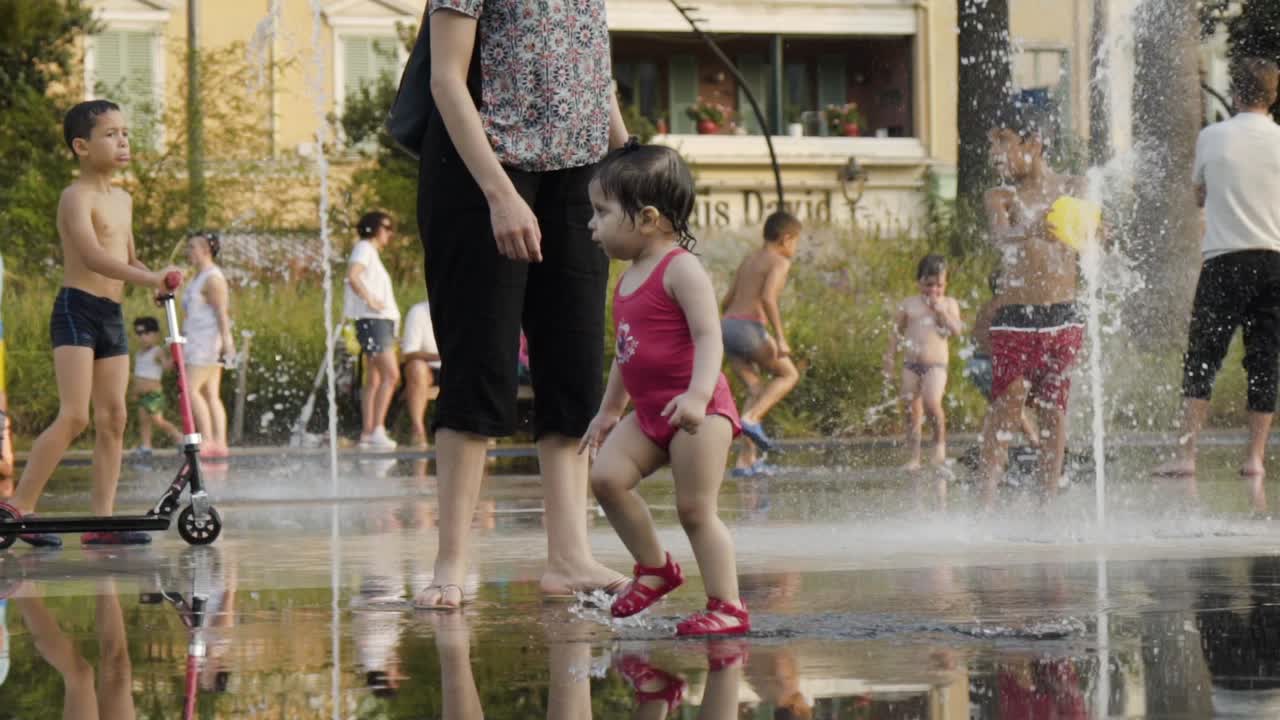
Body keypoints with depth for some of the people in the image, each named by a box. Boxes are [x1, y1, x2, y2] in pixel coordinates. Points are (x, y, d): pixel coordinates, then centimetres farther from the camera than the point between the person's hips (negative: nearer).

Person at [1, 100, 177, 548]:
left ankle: (102, 519, 5)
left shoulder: (122, 200, 16)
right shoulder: (77, 197, -10)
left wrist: (156, 279, 5)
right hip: (76, 311, -8)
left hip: (111, 316, 8)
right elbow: (91, 255, -24)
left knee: (113, 418, 4)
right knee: (74, 416, -17)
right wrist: (151, 279, -30)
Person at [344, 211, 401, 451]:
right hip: (372, 320, -10)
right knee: (391, 374, -18)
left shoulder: (372, 252, 23)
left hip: (382, 320, 10)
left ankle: (367, 433, 6)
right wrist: (370, 300, -21)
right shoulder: (364, 248, -6)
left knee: (375, 379, 7)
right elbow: (352, 275, -22)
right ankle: (377, 429, -23)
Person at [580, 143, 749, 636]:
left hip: (698, 411, -8)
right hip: (649, 412, 8)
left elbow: (709, 337, -22)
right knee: (606, 476, -7)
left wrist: (698, 395, -36)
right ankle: (654, 568, 8)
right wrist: (608, 411, 31)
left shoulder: (680, 269, -12)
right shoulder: (629, 280, 15)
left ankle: (727, 607, -3)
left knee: (695, 508, -9)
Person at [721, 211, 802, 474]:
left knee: (757, 391, 14)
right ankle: (751, 418, -10)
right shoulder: (779, 262, -2)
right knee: (789, 374, 12)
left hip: (727, 325, 7)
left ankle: (746, 459, 8)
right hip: (750, 329, -7)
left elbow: (727, 302, 23)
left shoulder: (749, 260, 21)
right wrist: (780, 338, -19)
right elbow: (767, 297, -18)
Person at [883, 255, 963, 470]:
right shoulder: (909, 304, 9)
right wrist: (890, 362, 12)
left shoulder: (949, 304, 7)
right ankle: (914, 457, 10)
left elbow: (956, 330, -6)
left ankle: (940, 442, -2)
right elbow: (896, 334, 14)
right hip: (911, 364, 3)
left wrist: (941, 310, -11)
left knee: (932, 402, -24)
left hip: (936, 364, -3)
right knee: (912, 412, 3)